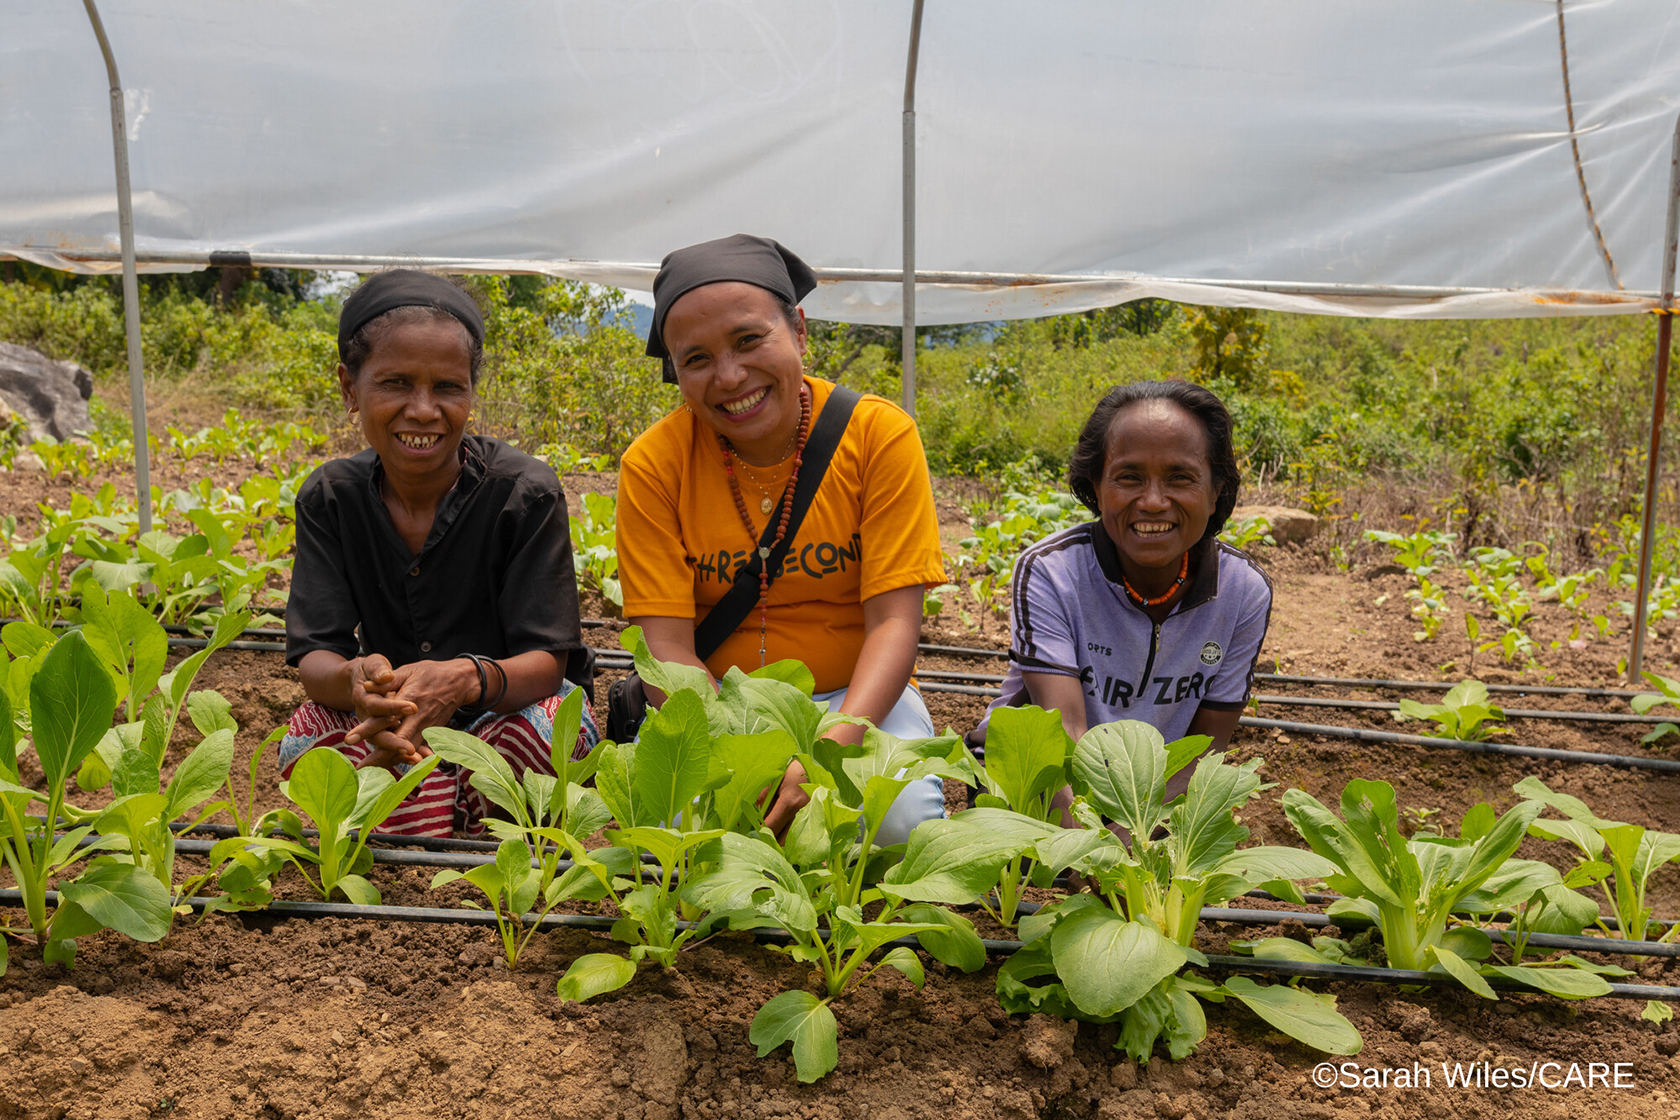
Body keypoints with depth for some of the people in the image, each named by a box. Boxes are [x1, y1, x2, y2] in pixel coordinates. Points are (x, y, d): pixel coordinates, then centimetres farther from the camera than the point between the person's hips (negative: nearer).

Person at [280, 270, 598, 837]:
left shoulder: (525, 492, -18)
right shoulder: (330, 497, -8)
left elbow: (546, 661, -21)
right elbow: (314, 658, -14)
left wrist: (467, 680, -45)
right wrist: (353, 680, -41)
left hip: (508, 706, -2)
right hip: (390, 717, 2)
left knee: (553, 725, -35)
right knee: (304, 742, -28)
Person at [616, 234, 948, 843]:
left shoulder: (881, 434, -11)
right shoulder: (652, 465, -9)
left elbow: (894, 621, -14)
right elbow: (669, 645, -13)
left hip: (855, 696, 0)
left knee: (902, 820, -29)